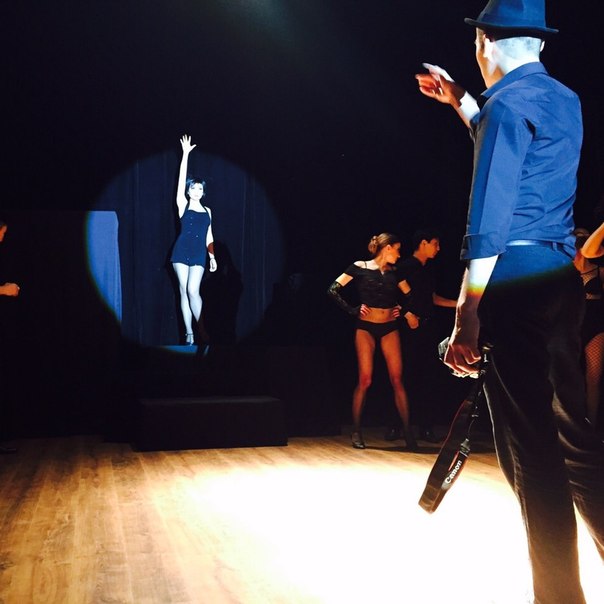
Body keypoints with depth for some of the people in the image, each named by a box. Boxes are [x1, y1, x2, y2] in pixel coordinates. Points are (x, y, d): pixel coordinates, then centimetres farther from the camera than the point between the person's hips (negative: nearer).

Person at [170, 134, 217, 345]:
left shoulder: (207, 211, 13)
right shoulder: (183, 205, 5)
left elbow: (209, 235, 16)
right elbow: (182, 178, -1)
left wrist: (212, 256, 10)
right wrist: (185, 154, -4)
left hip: (199, 255, 1)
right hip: (181, 252, -1)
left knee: (193, 290, -13)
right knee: (184, 291, -1)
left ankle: (201, 331, -3)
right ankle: (189, 333, 4)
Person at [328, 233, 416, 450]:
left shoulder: (394, 272, 9)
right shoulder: (360, 267, -3)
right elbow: (333, 290, -4)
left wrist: (401, 308, 5)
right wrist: (352, 310, -7)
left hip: (389, 328, 4)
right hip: (366, 327, -4)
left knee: (397, 379, -2)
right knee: (365, 380, -4)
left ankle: (407, 430, 1)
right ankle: (356, 431, 8)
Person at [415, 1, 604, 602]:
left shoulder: (508, 102, -9)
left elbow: (488, 219, -18)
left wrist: (466, 315, -18)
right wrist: (457, 100, 41)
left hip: (515, 279, -9)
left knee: (530, 446, -3)